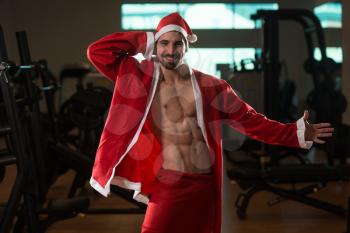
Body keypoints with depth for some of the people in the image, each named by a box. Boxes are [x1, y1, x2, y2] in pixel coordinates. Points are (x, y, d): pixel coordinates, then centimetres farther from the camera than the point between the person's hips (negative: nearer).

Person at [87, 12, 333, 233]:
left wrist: (296, 132, 1)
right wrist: (144, 40, -2)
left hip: (204, 185, 3)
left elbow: (250, 120, 7)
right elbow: (97, 51, -4)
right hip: (168, 184, -3)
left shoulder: (209, 86, 4)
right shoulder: (141, 78, 0)